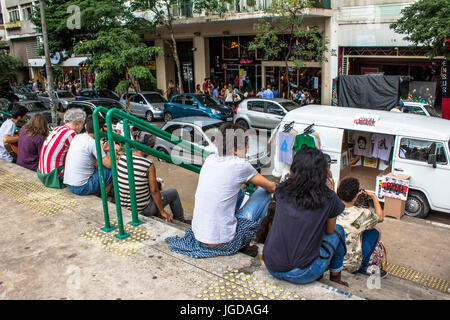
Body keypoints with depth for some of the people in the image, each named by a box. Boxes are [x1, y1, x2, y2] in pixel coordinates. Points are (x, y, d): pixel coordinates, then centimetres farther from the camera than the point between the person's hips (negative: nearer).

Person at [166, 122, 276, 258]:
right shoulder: (240, 165, -13)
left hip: (198, 236, 7)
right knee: (263, 192, 7)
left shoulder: (210, 159, 3)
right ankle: (244, 244, 11)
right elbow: (271, 187, 3)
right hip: (223, 244, -6)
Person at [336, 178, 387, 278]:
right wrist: (374, 197, 13)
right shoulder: (361, 214, -23)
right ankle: (361, 269, 19)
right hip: (350, 265, -5)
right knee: (374, 232, 11)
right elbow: (380, 217, 0)